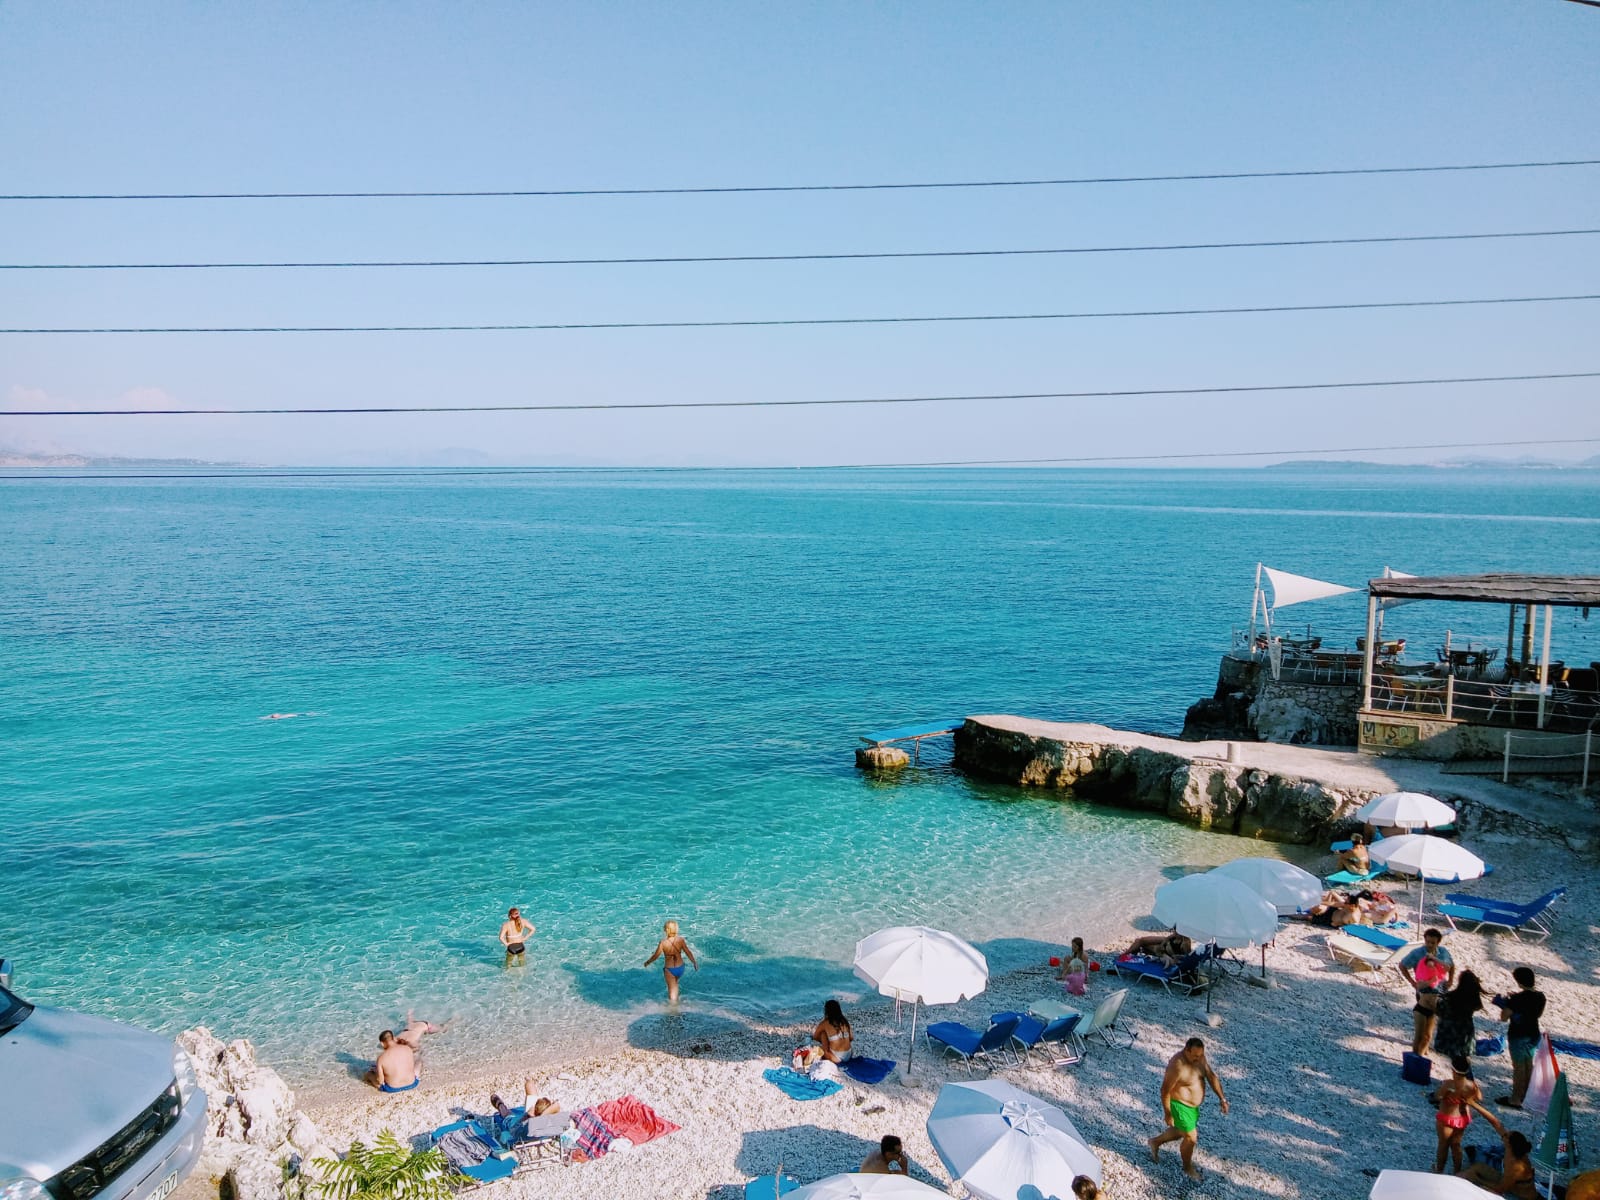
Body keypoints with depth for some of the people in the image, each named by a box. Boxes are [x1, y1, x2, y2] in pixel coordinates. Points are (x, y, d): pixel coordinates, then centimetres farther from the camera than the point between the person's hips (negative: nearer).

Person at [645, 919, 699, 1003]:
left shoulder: (663, 942, -22)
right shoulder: (680, 940, -16)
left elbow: (656, 955, -15)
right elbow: (688, 953, -8)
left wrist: (647, 962, 4)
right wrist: (695, 962, 7)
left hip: (669, 969, -4)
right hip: (680, 967, 4)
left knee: (672, 988, 12)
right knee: (675, 983, 32)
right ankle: (676, 999, 48)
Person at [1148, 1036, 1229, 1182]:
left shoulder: (1199, 1058, -8)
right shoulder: (1177, 1066, -32)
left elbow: (1212, 1077, 0)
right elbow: (1165, 1090, -25)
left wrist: (1222, 1099, -4)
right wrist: (1168, 1114, -19)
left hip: (1193, 1105, 8)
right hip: (1180, 1106, -8)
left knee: (1182, 1131, 26)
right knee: (1191, 1138, 5)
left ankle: (1155, 1142, 48)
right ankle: (1187, 1167, 31)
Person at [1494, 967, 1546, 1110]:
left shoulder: (1517, 999, -25)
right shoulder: (1540, 996, -3)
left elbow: (1503, 1017, -21)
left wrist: (1504, 1004, -3)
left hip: (1518, 1035, -7)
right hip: (1533, 1034, 7)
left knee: (1518, 1066, 3)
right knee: (1528, 1063, 20)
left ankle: (1516, 1099, 12)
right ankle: (1526, 1094, 34)